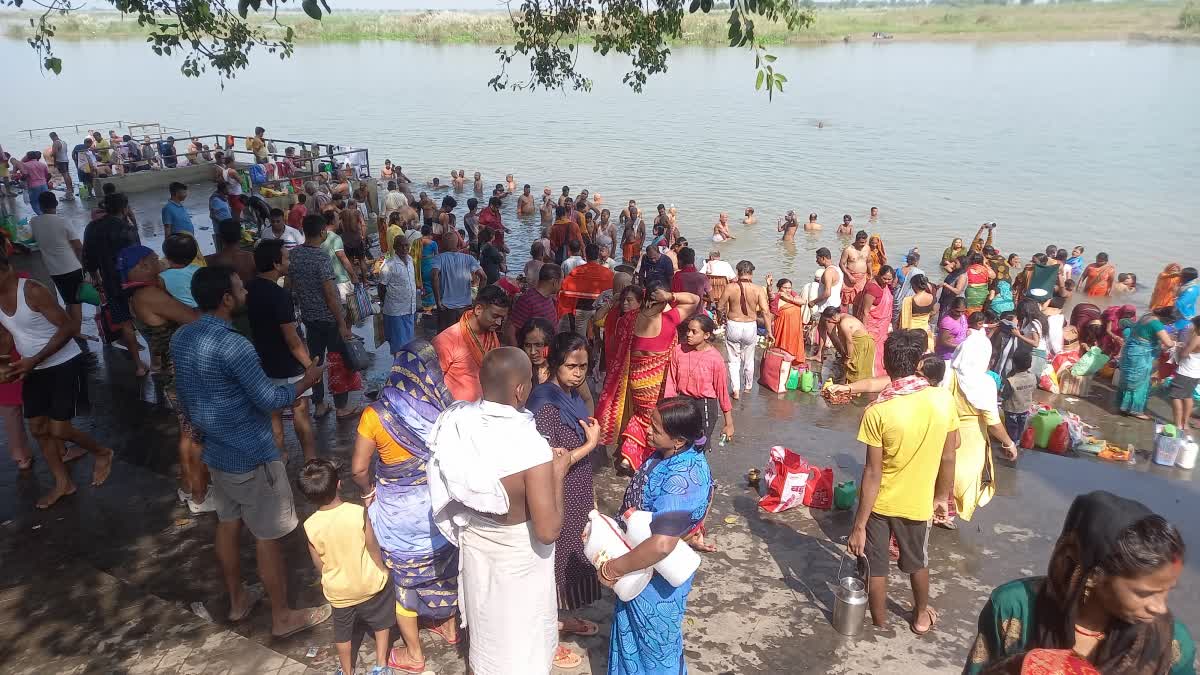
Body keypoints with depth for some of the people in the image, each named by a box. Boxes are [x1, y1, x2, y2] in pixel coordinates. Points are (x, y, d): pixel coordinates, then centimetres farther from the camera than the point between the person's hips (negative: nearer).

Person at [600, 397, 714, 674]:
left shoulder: (679, 481, -36)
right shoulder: (681, 455, -7)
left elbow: (661, 545, -42)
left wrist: (612, 569, -30)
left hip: (656, 575, -8)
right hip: (643, 566, 8)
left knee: (655, 642, 17)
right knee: (635, 630, 28)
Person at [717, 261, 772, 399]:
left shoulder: (730, 287, -10)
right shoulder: (758, 289, -10)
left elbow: (720, 308, -4)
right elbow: (765, 311, -14)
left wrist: (723, 317, 17)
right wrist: (769, 331, -9)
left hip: (733, 326, -1)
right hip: (750, 327, 1)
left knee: (734, 360, 10)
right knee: (749, 360, 20)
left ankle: (736, 390, 4)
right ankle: (748, 387, 37)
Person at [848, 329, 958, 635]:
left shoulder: (877, 411, -23)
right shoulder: (943, 399, -14)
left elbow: (872, 473, -21)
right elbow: (948, 458, -3)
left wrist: (859, 525, -14)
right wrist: (940, 497, 14)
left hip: (880, 503, -3)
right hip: (918, 503, 4)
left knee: (875, 568, 16)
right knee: (918, 562, 28)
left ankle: (879, 626, 31)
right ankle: (921, 616, 48)